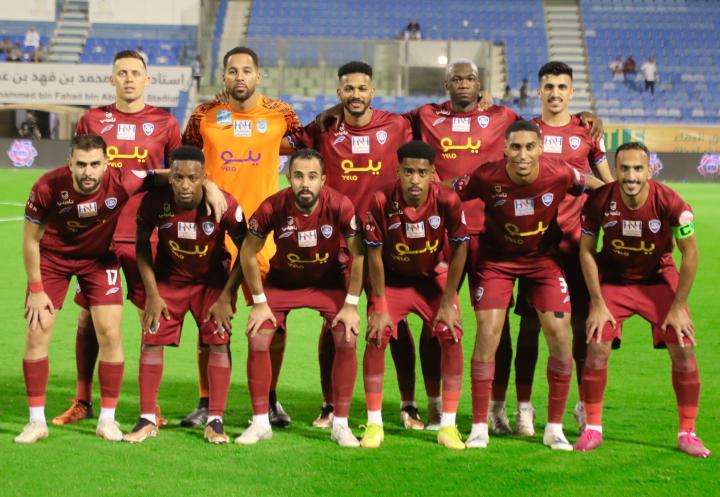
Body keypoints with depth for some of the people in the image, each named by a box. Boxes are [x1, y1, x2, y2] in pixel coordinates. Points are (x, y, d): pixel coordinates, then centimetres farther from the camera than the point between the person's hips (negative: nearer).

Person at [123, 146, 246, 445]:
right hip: (168, 278, 1)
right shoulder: (155, 201, -25)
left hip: (213, 280, -1)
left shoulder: (225, 205, -28)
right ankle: (147, 420, 6)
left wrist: (225, 298, -15)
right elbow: (142, 245, -7)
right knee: (151, 339, -5)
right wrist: (152, 294, -10)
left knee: (219, 341, -10)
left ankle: (215, 422, 0)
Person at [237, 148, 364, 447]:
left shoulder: (340, 206, -28)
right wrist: (259, 303, -10)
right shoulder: (272, 207, -26)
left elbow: (358, 254, -15)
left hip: (328, 282, 0)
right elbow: (248, 253, -11)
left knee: (347, 340, -15)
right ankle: (260, 423, 4)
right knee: (257, 340, -11)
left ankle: (340, 424, -1)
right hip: (281, 282, 1)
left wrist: (351, 305, -13)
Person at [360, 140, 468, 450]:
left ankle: (448, 426, -2)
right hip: (392, 278, 0)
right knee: (376, 337, -14)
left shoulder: (448, 202, -26)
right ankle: (374, 424, -2)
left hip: (434, 278, 0)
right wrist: (380, 307, -14)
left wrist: (448, 303, -12)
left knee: (451, 337, -13)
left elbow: (459, 251, -13)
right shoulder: (381, 202, -26)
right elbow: (375, 256, -16)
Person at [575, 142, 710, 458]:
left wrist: (678, 306, -13)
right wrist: (597, 304, -11)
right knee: (596, 347, -11)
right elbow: (586, 251, -8)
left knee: (683, 349, -9)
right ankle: (592, 429, 5)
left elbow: (690, 253, -14)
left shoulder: (669, 202, -25)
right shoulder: (599, 201, -22)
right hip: (613, 280, 0)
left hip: (659, 280, 0)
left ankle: (687, 433, 6)